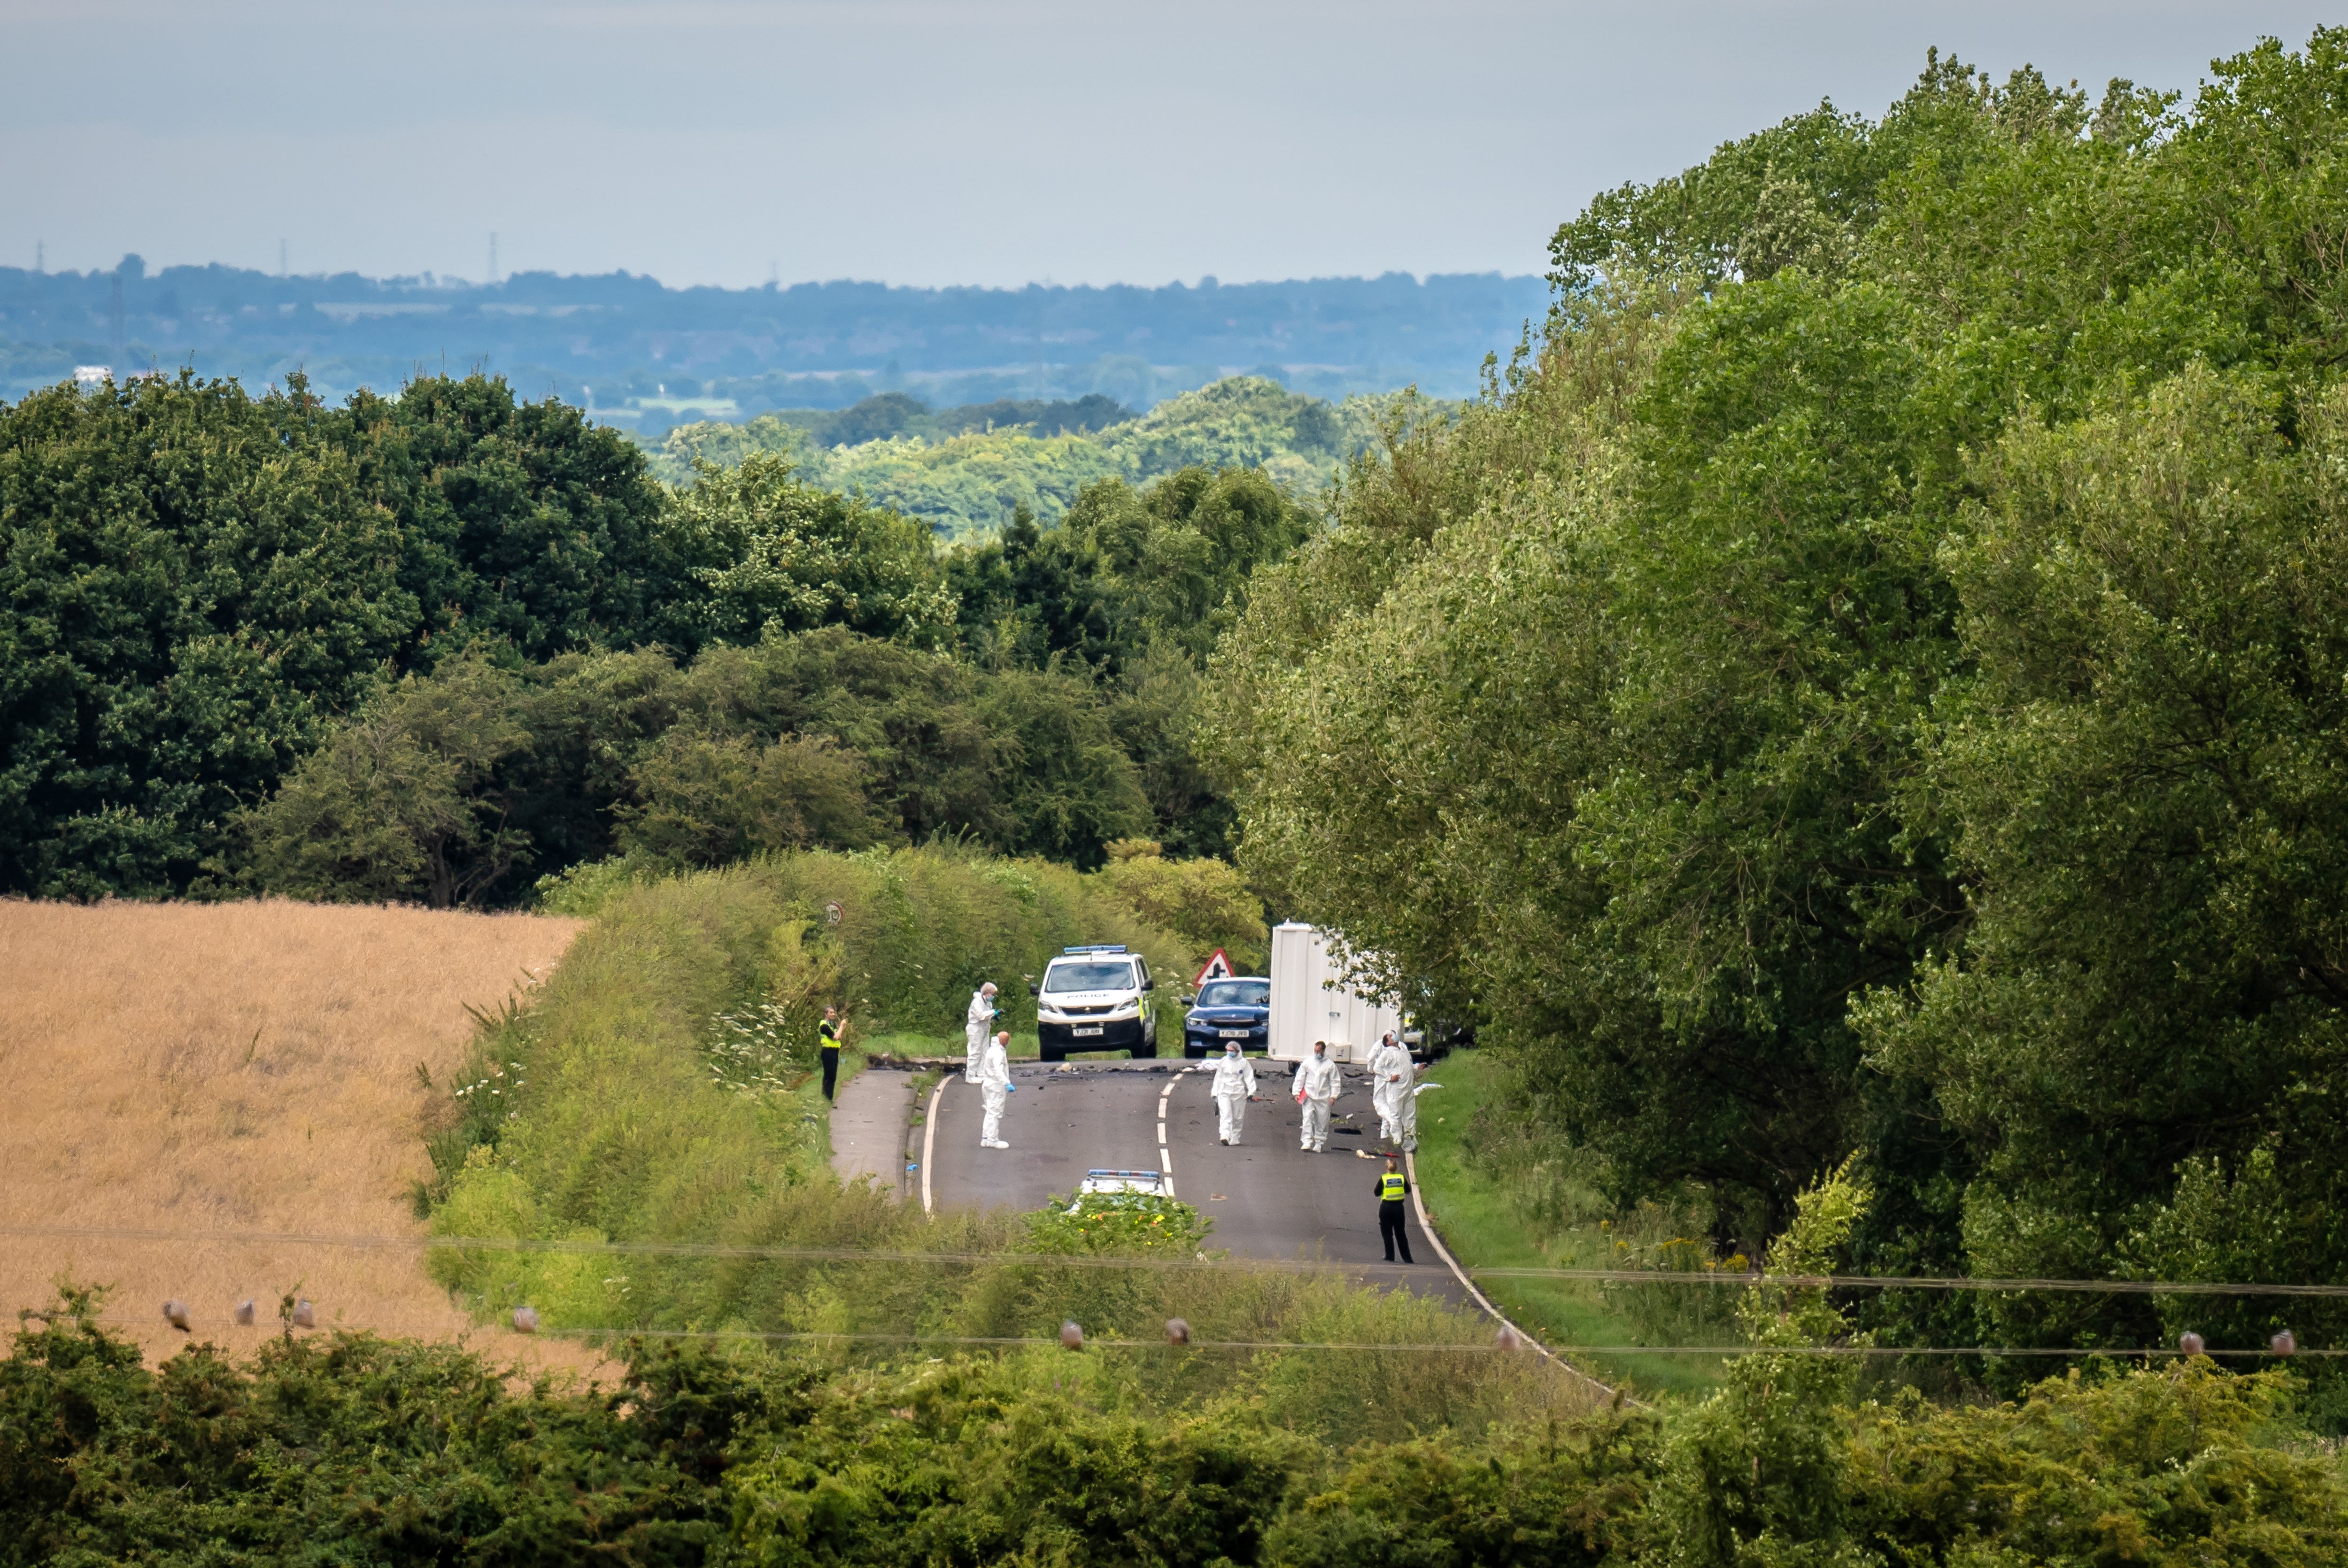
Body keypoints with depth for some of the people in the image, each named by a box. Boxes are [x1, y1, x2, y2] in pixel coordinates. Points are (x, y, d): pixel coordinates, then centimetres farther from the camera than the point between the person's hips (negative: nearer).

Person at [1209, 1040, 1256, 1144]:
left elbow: (1249, 1078, 3)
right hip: (1224, 1092, 0)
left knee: (1237, 1118, 5)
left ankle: (1235, 1139, 15)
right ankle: (1225, 1136, -26)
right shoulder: (1223, 1062, 8)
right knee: (1226, 1115, -15)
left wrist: (1251, 1092, -6)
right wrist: (1215, 1094, 11)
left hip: (1239, 1093, 0)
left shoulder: (1243, 1062, 3)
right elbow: (1218, 1078, 13)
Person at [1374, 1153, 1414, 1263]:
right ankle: (1407, 1257, 9)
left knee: (1387, 1233, 7)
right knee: (1401, 1233, 11)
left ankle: (1390, 1257, 4)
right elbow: (1408, 1191, 9)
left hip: (1386, 1208, -3)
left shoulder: (1383, 1179, -9)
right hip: (1399, 1207, 3)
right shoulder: (1402, 1178, -3)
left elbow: (1377, 1193, -3)